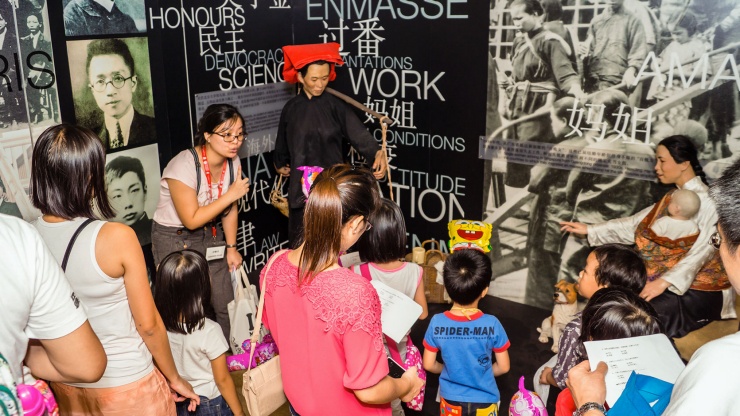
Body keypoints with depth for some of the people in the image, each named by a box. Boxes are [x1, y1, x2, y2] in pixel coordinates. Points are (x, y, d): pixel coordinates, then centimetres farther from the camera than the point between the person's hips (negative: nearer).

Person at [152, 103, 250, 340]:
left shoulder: (233, 162, -6)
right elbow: (192, 220, -24)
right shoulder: (184, 166, -26)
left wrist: (231, 247, 6)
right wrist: (231, 194, -24)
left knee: (225, 305, 5)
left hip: (209, 236, 6)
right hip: (175, 240, -5)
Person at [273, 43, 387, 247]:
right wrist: (280, 164, 35)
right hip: (302, 188, 3)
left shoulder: (335, 105, -4)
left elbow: (358, 133, -19)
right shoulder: (291, 108, 5)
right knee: (301, 244, 8)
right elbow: (283, 143, 21)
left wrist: (377, 153, -37)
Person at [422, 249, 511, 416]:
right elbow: (503, 367, -11)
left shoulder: (437, 323, -20)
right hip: (484, 401, -1)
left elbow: (428, 364, -9)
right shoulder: (492, 324, -23)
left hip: (451, 399, 1)